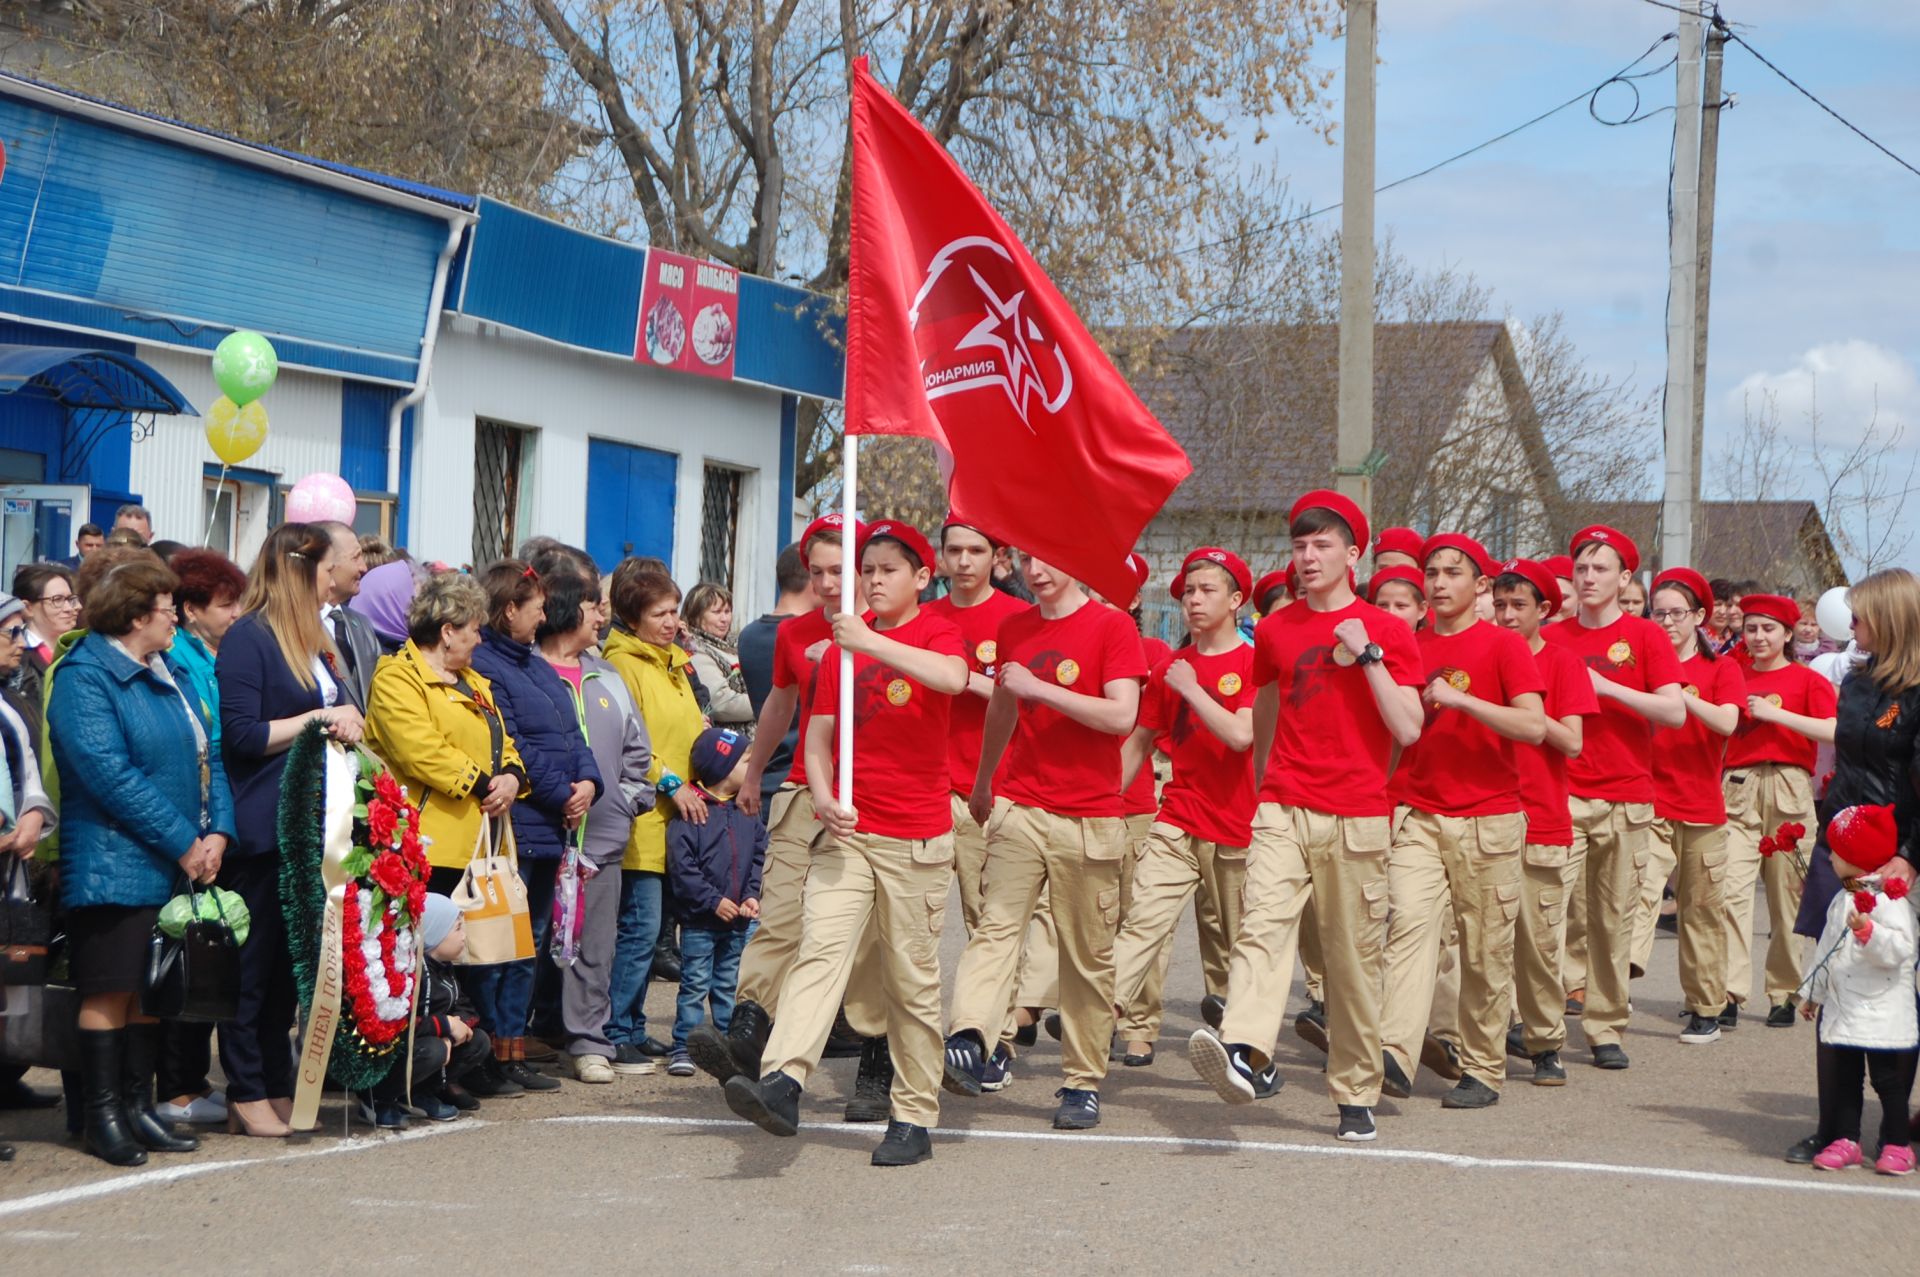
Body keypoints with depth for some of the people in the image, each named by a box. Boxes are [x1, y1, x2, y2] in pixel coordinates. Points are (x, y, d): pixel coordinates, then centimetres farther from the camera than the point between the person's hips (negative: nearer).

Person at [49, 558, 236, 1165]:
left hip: (176, 866, 8)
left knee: (152, 989, 10)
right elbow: (109, 773, -19)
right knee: (110, 991, -4)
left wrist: (217, 831, -3)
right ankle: (104, 1115, 3)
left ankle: (139, 1106, 17)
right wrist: (182, 843, -18)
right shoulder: (84, 677, -10)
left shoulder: (169, 675, 16)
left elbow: (208, 756, 14)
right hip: (116, 867, -8)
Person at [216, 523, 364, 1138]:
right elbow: (240, 735, -15)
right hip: (262, 827, -8)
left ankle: (278, 1086, 16)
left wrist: (347, 716, 6)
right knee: (255, 961, -2)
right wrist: (316, 719, -14)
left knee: (292, 958, 10)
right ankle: (246, 1094, 3)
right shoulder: (248, 639, -9)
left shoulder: (313, 641, 18)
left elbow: (338, 707, 26)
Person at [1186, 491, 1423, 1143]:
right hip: (1283, 809, 2)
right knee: (1263, 923, -20)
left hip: (1358, 818, -2)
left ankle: (1357, 1095, 11)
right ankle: (1244, 1052, -39)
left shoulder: (1387, 631, 2)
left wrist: (1366, 654, -12)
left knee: (1354, 957, 1)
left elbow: (1408, 730, -7)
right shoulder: (1274, 631, 13)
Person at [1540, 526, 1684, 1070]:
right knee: (1558, 902, -15)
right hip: (1561, 794, 1)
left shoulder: (1645, 637, 3)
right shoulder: (1551, 638, 8)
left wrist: (1607, 686, -12)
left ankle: (1605, 1027, 11)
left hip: (1626, 798, -1)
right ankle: (1568, 984, -2)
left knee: (1615, 918, 3)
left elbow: (1675, 712, -7)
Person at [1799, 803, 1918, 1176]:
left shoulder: (1888, 900, -14)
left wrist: (1868, 931, -39)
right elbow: (1828, 952, 24)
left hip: (1883, 1016, -8)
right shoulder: (1843, 900, 14)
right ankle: (1844, 1139, 15)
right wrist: (1815, 993, 29)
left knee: (1889, 1080, 0)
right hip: (1841, 1013, 8)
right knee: (1839, 1079, 8)